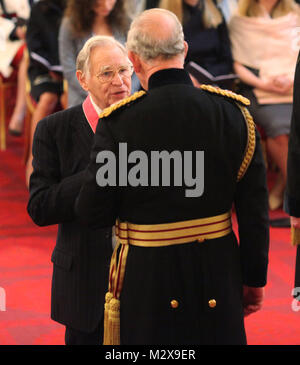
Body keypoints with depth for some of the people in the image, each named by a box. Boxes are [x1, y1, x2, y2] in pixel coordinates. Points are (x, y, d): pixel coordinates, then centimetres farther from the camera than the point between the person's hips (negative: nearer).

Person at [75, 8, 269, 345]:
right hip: (218, 276, 2)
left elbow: (93, 215, -11)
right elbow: (255, 209, -3)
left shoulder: (118, 122, -15)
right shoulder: (233, 112, -7)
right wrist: (254, 279, 8)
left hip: (147, 278, -2)